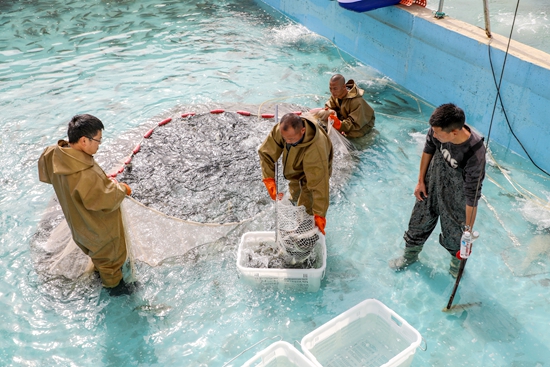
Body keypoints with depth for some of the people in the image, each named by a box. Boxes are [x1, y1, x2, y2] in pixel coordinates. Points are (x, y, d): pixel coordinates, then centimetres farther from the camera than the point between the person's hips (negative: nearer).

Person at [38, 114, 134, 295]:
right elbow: (107, 200, -33)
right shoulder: (85, 176, -46)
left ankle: (102, 270, 62)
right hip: (100, 227, -7)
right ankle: (114, 284, 47)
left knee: (97, 252, 36)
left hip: (79, 221, 8)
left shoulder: (54, 155, -21)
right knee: (110, 255, 22)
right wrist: (121, 188, -12)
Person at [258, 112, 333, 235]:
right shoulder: (280, 130, -34)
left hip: (313, 173, -6)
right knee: (294, 191, 32)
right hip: (294, 169, 6)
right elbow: (265, 153, -21)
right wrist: (269, 179, -32)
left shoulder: (316, 150, -48)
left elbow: (319, 184, -43)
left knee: (305, 208, -12)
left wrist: (319, 214, -38)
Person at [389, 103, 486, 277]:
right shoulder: (438, 130, -27)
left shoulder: (474, 155, -39)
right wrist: (421, 181, 5)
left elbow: (472, 196, -29)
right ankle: (410, 254, 50)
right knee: (419, 220, 23)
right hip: (432, 184, 5)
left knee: (454, 231, 18)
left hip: (456, 197, -4)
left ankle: (457, 260, 51)